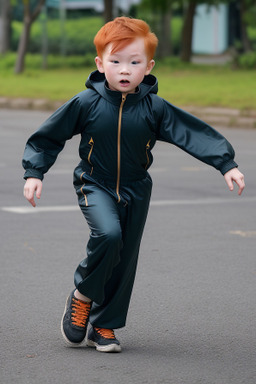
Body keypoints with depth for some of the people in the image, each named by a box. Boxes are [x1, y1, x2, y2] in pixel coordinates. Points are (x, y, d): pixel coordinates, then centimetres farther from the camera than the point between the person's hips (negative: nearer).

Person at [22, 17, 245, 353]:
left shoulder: (155, 108, -10)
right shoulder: (86, 103, -12)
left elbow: (194, 133, -12)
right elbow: (48, 136, -2)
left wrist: (227, 164, -20)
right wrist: (34, 172, -7)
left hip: (135, 190, 3)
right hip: (94, 185, -3)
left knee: (125, 257, 6)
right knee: (108, 234, -29)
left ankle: (103, 326, 22)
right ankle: (83, 295, -4)